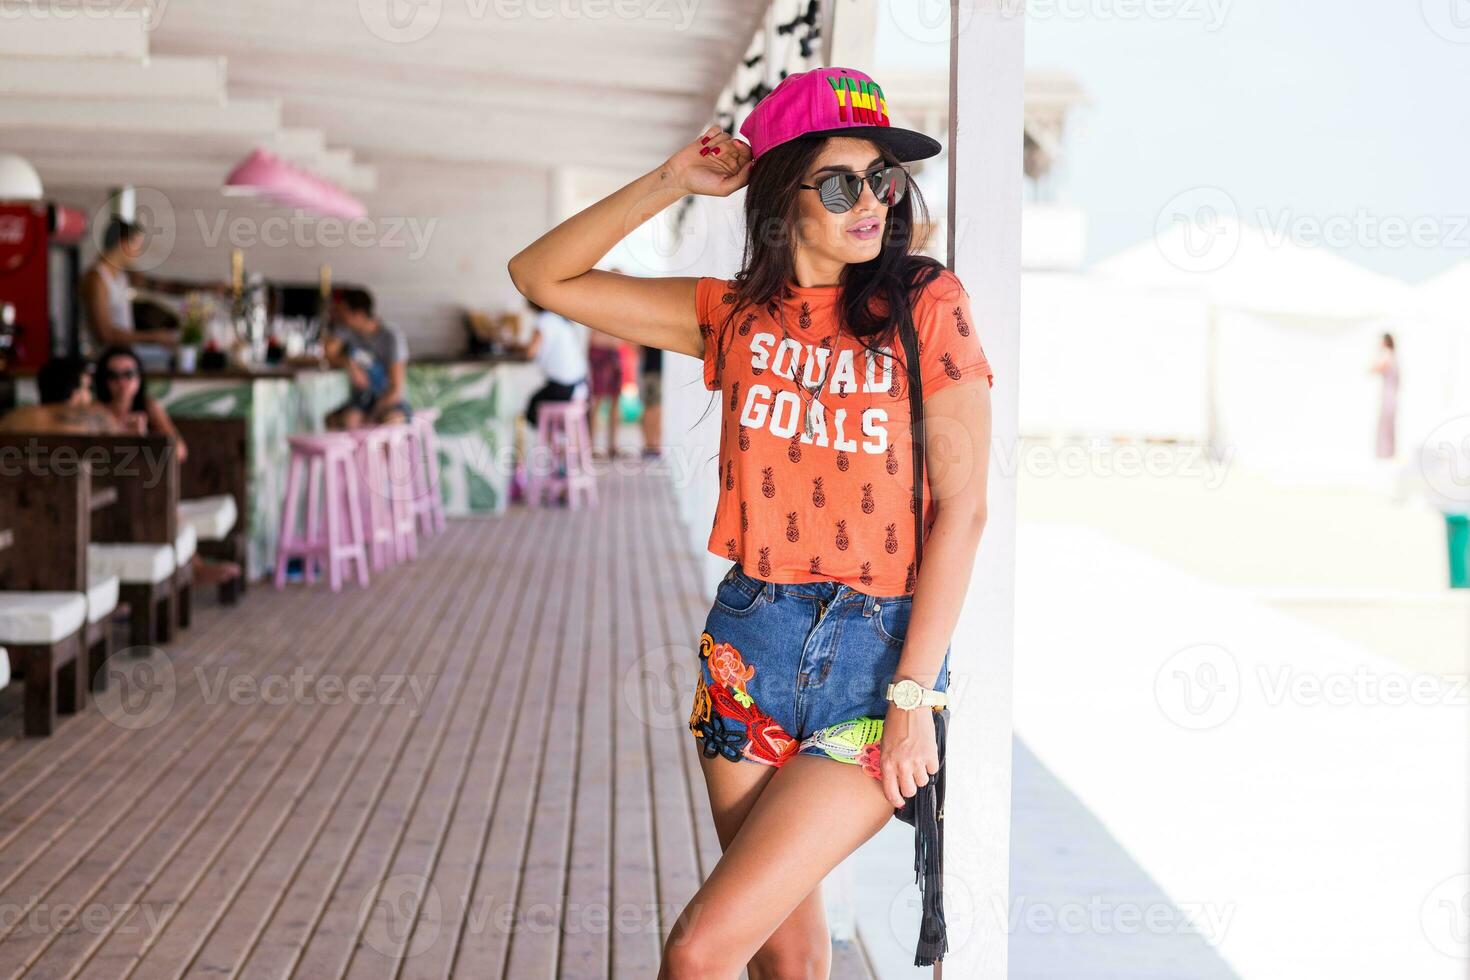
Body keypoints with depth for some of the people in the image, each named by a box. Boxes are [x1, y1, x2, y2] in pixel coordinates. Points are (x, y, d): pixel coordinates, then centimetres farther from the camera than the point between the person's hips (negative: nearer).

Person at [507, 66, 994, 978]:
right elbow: (542, 276, 9)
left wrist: (913, 696, -13)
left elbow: (962, 509, -8)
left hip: (878, 652, -4)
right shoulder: (737, 314, 6)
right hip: (752, 639, 4)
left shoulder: (926, 304, -5)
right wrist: (670, 182, -1)